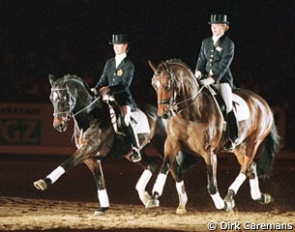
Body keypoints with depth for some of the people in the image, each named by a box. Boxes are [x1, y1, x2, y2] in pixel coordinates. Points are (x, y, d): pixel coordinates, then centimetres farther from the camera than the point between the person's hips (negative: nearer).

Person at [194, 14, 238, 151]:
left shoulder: (228, 44, -5)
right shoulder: (206, 42, 13)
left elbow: (224, 64, -13)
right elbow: (201, 60, 14)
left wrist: (212, 79, -23)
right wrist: (198, 72, -7)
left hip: (222, 79, -5)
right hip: (207, 78, 5)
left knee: (228, 106, -17)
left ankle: (232, 139, -10)